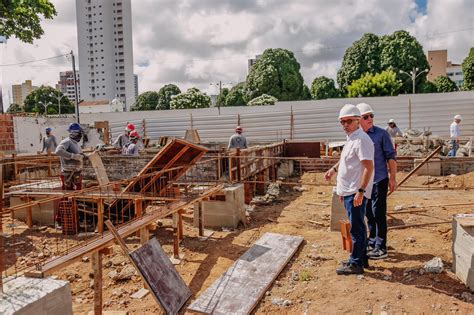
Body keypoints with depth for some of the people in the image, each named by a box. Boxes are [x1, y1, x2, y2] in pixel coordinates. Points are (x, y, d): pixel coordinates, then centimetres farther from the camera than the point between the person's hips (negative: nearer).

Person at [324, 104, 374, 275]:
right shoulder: (351, 139, 13)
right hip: (349, 191, 10)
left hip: (356, 192, -10)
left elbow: (369, 167, -24)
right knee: (357, 227, 18)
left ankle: (355, 264, 10)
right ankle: (361, 258, 31)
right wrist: (334, 169, 30)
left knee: (356, 228, -1)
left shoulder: (361, 139, -17)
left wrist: (360, 191, -27)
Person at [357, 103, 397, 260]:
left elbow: (391, 156, -6)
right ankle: (372, 242, 29)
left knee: (378, 213, -3)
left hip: (379, 179, -5)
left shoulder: (381, 134, -8)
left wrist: (393, 178, -8)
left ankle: (381, 248, 5)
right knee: (369, 213, 14)